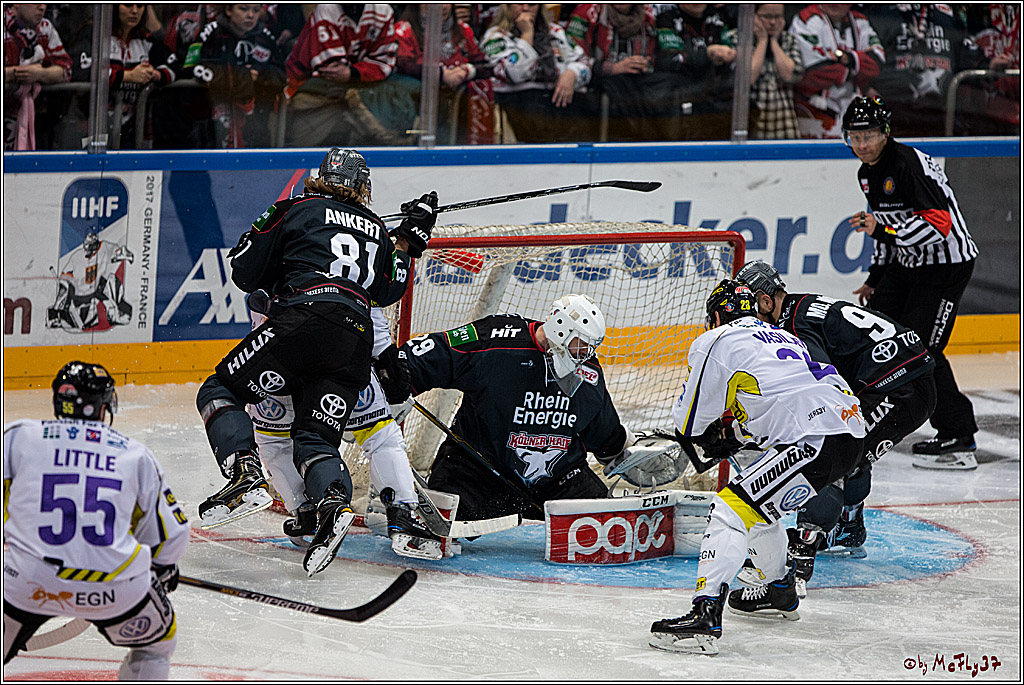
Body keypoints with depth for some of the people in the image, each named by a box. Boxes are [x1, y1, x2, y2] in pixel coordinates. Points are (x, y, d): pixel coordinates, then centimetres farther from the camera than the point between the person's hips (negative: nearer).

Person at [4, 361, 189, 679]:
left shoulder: (19, 436, 9)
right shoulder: (136, 454, 13)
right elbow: (168, 532, 20)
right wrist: (164, 568, 41)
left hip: (26, 581, 0)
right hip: (115, 586, 0)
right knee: (157, 641, 28)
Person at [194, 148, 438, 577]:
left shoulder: (296, 211, 14)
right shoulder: (377, 232, 27)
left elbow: (245, 273, 13)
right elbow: (388, 291, 36)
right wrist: (411, 237, 43)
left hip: (301, 320, -5)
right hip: (355, 344, 5)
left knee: (219, 392, 8)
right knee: (316, 437, 11)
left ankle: (245, 477, -17)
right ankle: (333, 500, -23)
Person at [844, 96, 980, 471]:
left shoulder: (909, 165, -22)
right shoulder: (868, 172, 8)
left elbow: (937, 224, -30)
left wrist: (882, 229, -33)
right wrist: (875, 277, 20)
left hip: (946, 264, -9)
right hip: (906, 263, 9)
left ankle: (958, 440, -9)